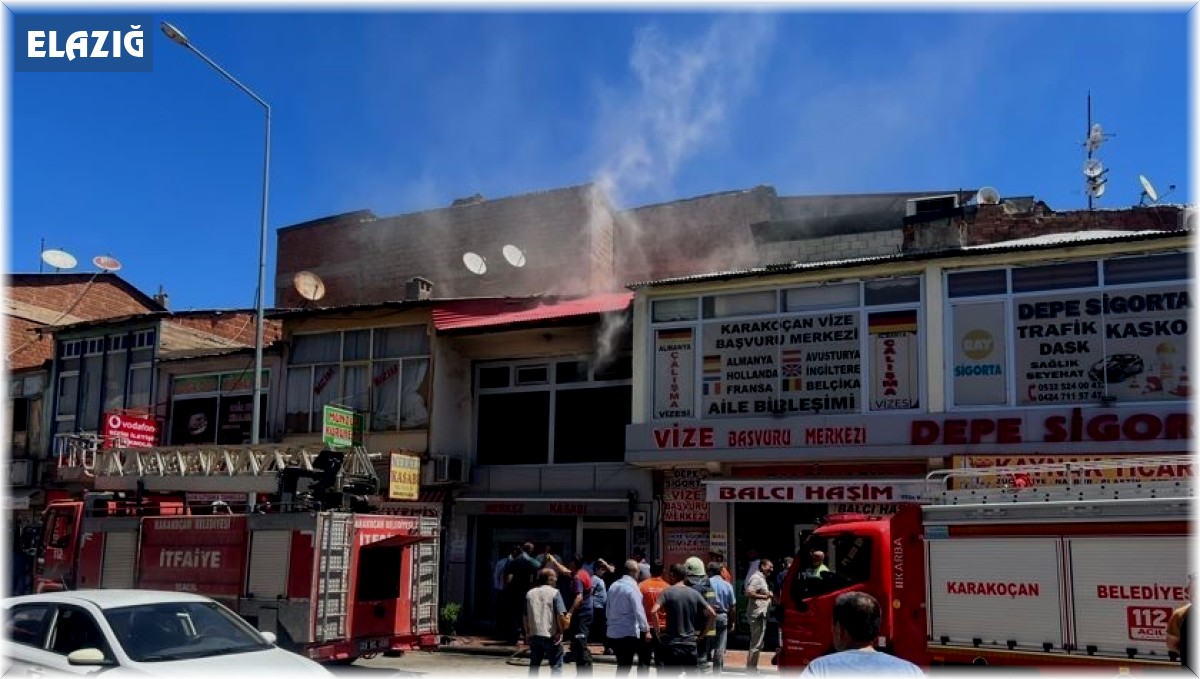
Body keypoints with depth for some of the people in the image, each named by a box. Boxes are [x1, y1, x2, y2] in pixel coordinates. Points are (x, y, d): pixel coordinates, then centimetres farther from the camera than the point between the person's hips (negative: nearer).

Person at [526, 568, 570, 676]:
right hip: (550, 635, -5)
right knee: (556, 666, 3)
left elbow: (525, 616, 10)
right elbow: (560, 615, -16)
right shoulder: (554, 593, -8)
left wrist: (527, 632, 19)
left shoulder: (530, 593, 8)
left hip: (534, 635, 5)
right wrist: (560, 631, -4)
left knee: (534, 665, 16)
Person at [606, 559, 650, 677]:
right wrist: (646, 630, -13)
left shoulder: (614, 586, 9)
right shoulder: (632, 587, -14)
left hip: (613, 632, 7)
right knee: (625, 666, -1)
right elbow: (639, 611, -17)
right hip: (628, 633, -7)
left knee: (621, 665, 17)